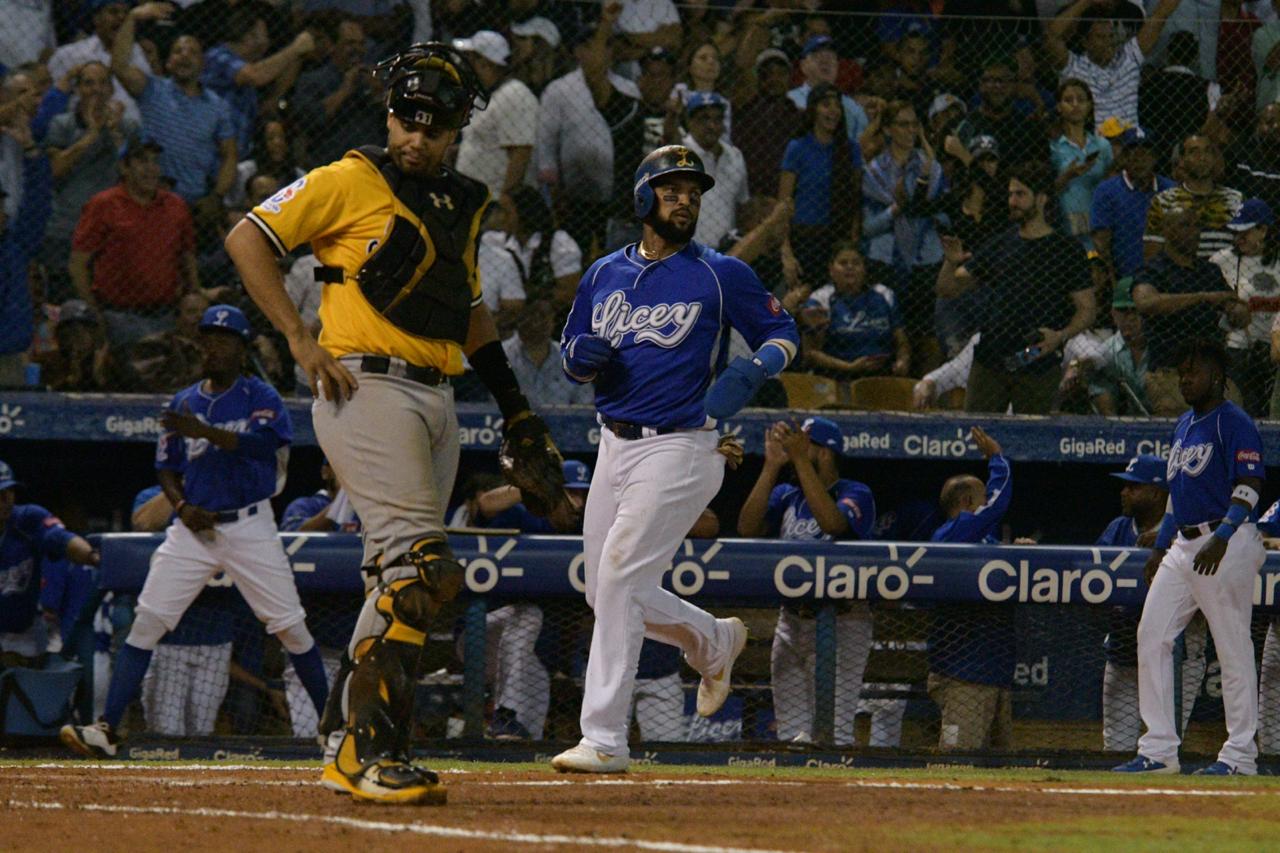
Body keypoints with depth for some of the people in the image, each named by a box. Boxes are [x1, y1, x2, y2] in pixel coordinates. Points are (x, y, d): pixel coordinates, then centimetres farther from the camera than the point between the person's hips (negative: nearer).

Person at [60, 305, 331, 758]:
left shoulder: (261, 397, -1)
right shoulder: (183, 403, 12)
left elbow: (262, 441, -20)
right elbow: (166, 467, 14)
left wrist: (203, 431, -31)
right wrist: (181, 506, -6)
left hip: (249, 527, -3)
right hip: (194, 528, 3)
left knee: (291, 627, -4)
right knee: (146, 622, -9)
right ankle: (107, 729, -11)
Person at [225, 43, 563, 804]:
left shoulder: (464, 205, 19)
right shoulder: (353, 183, -3)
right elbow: (248, 239, -5)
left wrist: (514, 405, 24)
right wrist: (301, 338, -12)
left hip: (437, 398, 8)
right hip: (367, 389, -8)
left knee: (405, 583, 8)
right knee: (422, 570, -18)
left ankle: (350, 748, 15)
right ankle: (373, 753, -18)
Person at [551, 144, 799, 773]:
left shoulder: (720, 275, -2)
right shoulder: (604, 275, 12)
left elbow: (782, 333, 6)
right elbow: (573, 357, 18)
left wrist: (754, 370, -15)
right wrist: (584, 357, -7)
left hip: (679, 449, -6)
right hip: (614, 447, 6)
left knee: (619, 580, -16)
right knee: (609, 594, 11)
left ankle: (604, 737, -13)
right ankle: (714, 642, 38)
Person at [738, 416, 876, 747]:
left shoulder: (855, 494, -4)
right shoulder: (785, 496, 12)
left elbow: (833, 522, -26)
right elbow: (747, 528, -4)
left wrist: (800, 459, -25)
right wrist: (771, 465, -9)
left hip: (840, 624, -6)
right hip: (791, 620, 6)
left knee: (833, 735, -14)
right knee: (791, 735, 8)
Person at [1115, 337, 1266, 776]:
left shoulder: (1234, 423, -10)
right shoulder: (1184, 425, 19)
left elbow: (1248, 488, -19)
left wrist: (1222, 538, -30)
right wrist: (1160, 547, 23)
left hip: (1227, 546, -9)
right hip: (1183, 545, 9)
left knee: (1233, 649, -5)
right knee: (1152, 637, 3)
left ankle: (1240, 753, 0)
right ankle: (1159, 749, 6)